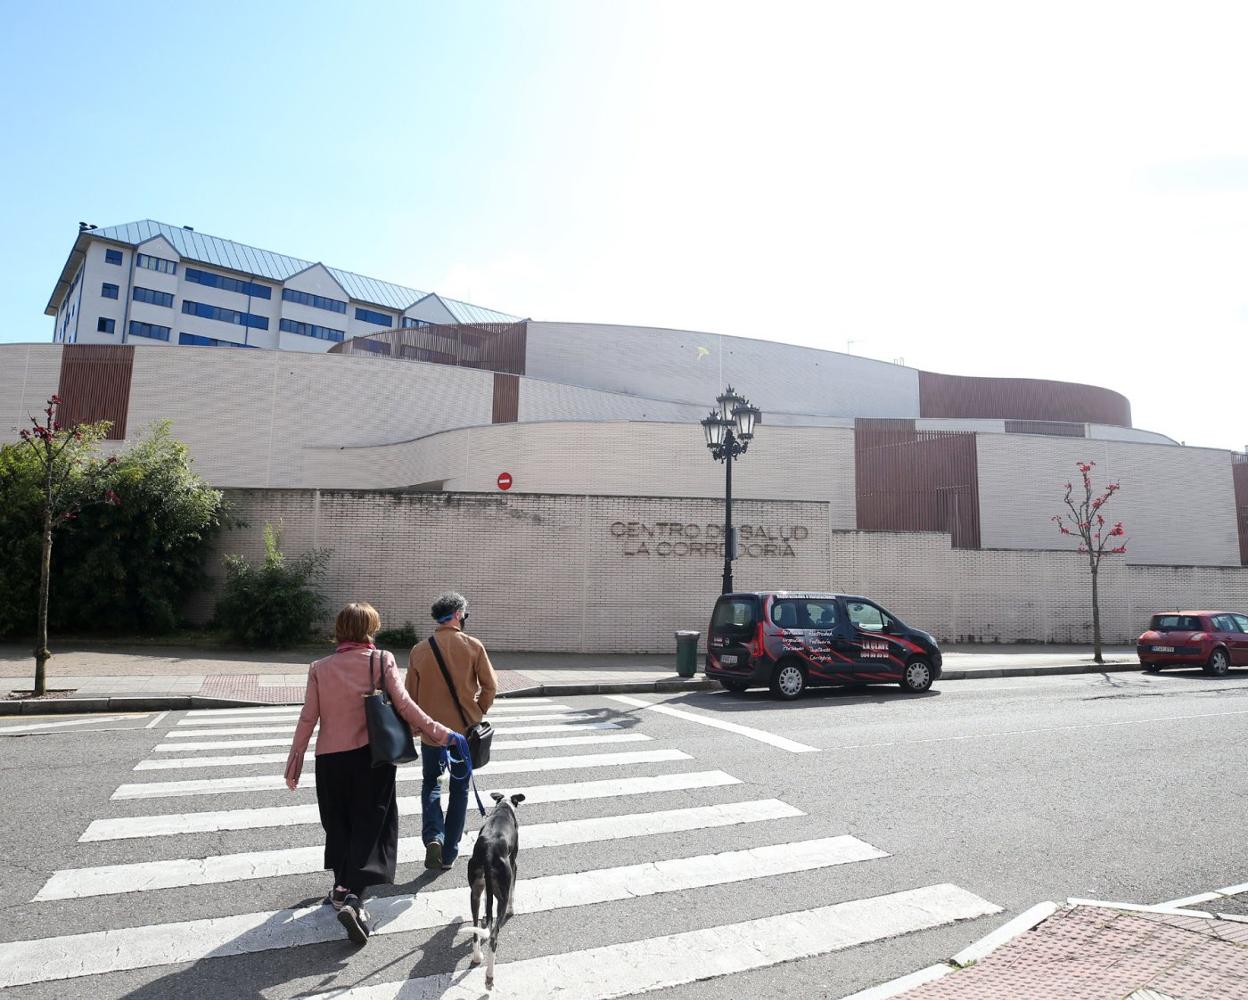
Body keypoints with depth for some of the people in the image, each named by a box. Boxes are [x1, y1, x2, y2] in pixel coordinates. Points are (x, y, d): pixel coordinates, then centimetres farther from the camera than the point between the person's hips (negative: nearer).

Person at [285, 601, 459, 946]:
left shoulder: (320, 668, -1)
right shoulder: (381, 661, -8)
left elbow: (308, 719, 0)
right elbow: (404, 705, -13)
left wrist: (294, 765, 9)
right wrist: (441, 734, -7)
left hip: (331, 759, 3)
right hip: (372, 756, -3)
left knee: (338, 825, 20)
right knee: (370, 827, 4)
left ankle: (342, 887, 32)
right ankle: (353, 895, -11)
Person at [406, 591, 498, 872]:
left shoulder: (419, 650, -5)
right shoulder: (473, 646, -10)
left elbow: (410, 694, 1)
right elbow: (490, 686, -8)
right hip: (465, 730, -1)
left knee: (430, 784, 20)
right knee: (459, 790, 13)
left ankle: (433, 836, -1)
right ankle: (449, 855, 18)